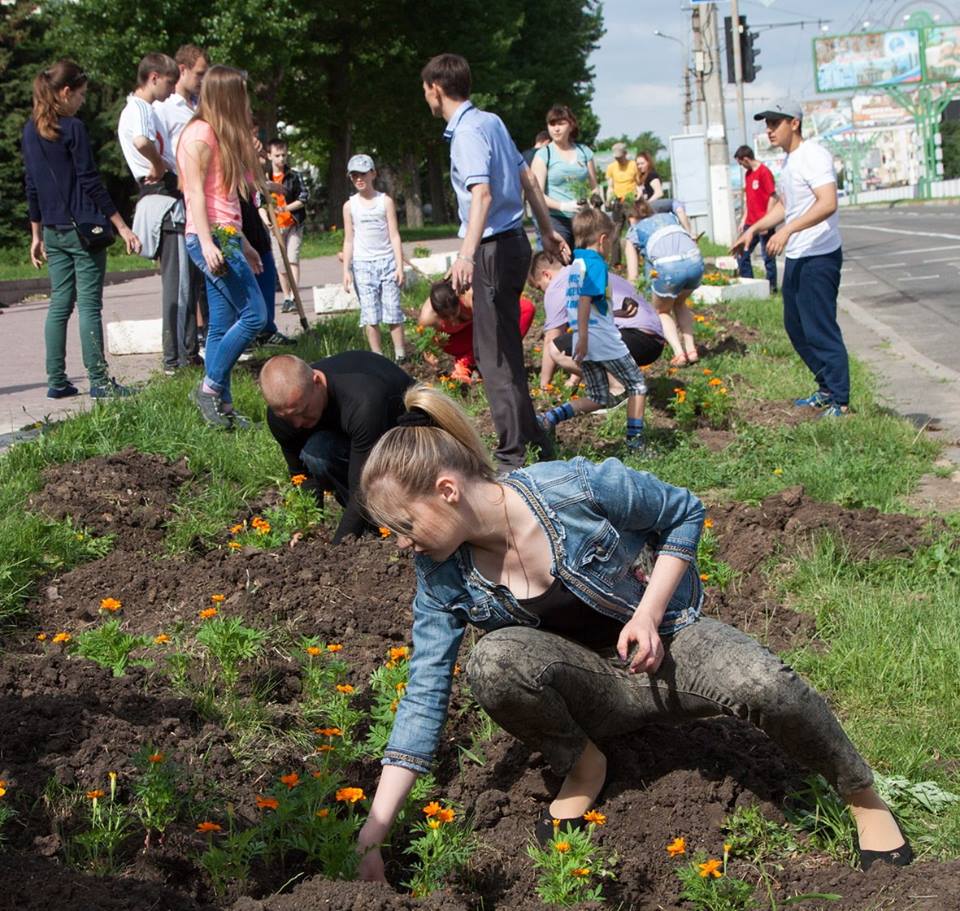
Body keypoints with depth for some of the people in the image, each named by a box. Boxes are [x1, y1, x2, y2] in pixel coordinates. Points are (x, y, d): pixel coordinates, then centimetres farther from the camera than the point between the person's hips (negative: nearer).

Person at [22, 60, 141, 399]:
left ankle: (56, 381, 11)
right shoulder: (72, 128, -12)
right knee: (89, 305, -3)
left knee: (60, 304, 10)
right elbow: (90, 182, -13)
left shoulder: (31, 131, 9)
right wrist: (122, 227, -9)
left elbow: (32, 187, 13)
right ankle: (99, 381, -1)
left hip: (53, 231, 7)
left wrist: (37, 235, 19)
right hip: (84, 228, -7)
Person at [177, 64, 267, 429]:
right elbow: (195, 192, -15)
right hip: (211, 237, -10)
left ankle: (221, 406, 9)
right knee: (254, 314, -12)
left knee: (222, 326, 7)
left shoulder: (221, 136, 21)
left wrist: (243, 244, 23)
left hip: (225, 238, 10)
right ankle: (211, 387, -7)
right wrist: (207, 243, -24)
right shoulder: (201, 134, -9)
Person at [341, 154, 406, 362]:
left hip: (387, 261, -1)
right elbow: (349, 240, 8)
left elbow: (394, 235, 2)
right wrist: (346, 270, 1)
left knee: (393, 310, -2)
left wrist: (399, 265, -5)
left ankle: (400, 355, 3)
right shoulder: (350, 206, 6)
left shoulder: (385, 201, 4)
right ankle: (377, 357, 1)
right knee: (369, 314, -3)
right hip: (362, 264, 1)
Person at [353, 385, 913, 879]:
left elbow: (684, 512, -5)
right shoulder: (443, 575, -11)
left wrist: (649, 613, -17)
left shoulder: (578, 489, -22)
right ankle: (581, 768, -4)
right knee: (493, 662, -32)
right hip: (589, 687, 2)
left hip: (664, 644, -2)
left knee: (764, 684, -35)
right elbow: (424, 698, -10)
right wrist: (374, 833, -14)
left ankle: (864, 797, -6)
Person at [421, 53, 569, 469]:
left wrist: (467, 254, -41)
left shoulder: (468, 132, -16)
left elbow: (482, 195, -30)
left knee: (496, 356, -4)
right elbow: (527, 178, 19)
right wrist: (547, 230, 27)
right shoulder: (490, 120, 12)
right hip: (513, 240, 10)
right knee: (497, 348, 18)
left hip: (496, 248, -10)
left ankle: (514, 455, 0)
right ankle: (532, 437, 25)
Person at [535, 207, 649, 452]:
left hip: (584, 343, 8)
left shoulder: (575, 264, 16)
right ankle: (635, 439, 8)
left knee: (598, 399, 13)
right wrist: (583, 338, -25)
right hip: (604, 340, -8)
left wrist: (617, 313, 28)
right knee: (637, 386, 10)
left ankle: (550, 418, -5)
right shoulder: (595, 263, -10)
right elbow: (584, 301, -21)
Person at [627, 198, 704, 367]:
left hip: (669, 267, -4)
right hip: (696, 261, 4)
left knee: (662, 311, 24)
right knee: (680, 303, 32)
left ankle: (679, 353, 5)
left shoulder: (634, 231, 22)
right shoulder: (670, 216, 32)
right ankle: (691, 350, 19)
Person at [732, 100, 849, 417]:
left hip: (819, 257, -11)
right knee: (795, 326, 17)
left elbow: (828, 203, -29)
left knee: (820, 330, -8)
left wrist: (788, 230, -35)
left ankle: (840, 401, -1)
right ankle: (826, 390, 28)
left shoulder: (813, 156, -16)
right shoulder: (789, 160, 15)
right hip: (796, 258, 11)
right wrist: (753, 230, 21)